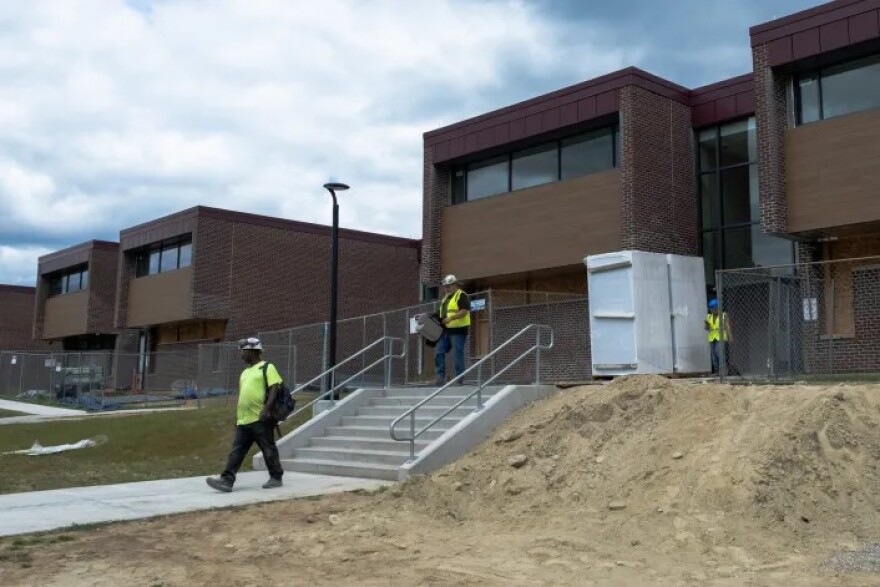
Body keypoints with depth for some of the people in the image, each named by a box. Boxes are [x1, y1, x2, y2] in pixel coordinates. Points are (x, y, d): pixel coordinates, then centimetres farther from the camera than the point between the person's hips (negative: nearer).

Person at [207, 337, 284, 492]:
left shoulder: (267, 368, -4)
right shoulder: (245, 372, 21)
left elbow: (274, 388, -13)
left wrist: (266, 408, -24)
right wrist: (237, 415, 22)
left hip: (261, 419, -8)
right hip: (243, 420, 8)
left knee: (268, 450, 2)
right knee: (237, 451, 2)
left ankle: (276, 478, 13)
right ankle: (227, 480, 0)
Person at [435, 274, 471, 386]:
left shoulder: (462, 296, -8)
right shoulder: (446, 297, 20)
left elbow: (464, 311, -19)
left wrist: (450, 318, -28)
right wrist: (440, 319, 11)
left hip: (458, 330, -9)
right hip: (446, 330, 9)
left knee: (457, 354, -6)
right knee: (438, 352, 3)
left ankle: (459, 379, 0)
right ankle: (440, 376, 8)